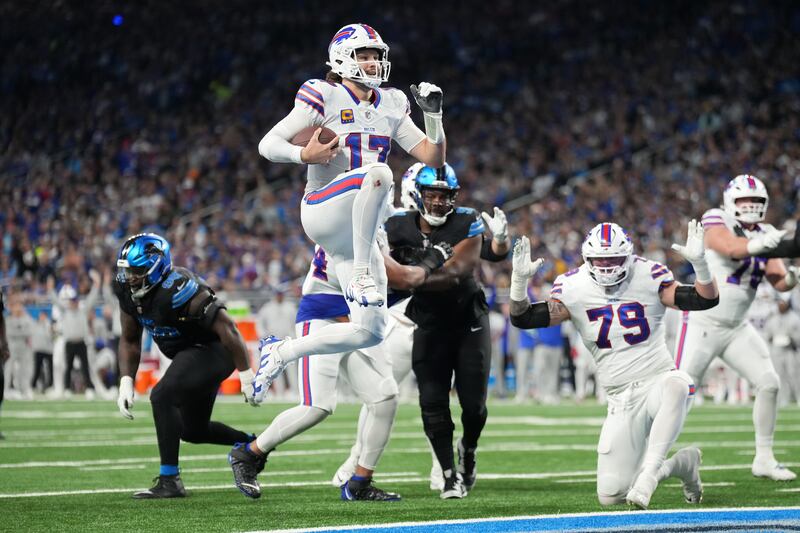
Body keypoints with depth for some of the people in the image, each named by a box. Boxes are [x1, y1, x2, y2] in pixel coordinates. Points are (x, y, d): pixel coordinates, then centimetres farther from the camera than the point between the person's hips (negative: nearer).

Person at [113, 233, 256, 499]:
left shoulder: (177, 290, -30)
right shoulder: (128, 292, -5)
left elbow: (226, 327, -27)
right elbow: (130, 340, 9)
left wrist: (246, 375, -24)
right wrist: (126, 383, -3)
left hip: (213, 350, -10)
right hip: (188, 353, 10)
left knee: (162, 396, -26)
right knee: (194, 431, 17)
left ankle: (170, 481, -21)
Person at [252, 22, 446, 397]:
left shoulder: (390, 106, 13)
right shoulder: (324, 97, -4)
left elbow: (434, 158, 15)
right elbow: (268, 144, -4)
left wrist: (433, 115, -1)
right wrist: (304, 155, -23)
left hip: (356, 231, 6)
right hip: (323, 209, -6)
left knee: (370, 332, -1)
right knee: (378, 173, -37)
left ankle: (282, 353, 17)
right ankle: (361, 276, -29)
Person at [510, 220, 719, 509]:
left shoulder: (648, 277, -5)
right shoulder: (573, 289, -1)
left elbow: (706, 300, -10)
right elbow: (523, 318, -2)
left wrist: (699, 263, -28)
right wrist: (519, 279, -19)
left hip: (658, 381, -3)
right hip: (622, 398, 3)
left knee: (676, 385, -44)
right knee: (610, 495, -5)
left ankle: (649, 472, -35)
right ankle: (682, 463, 20)